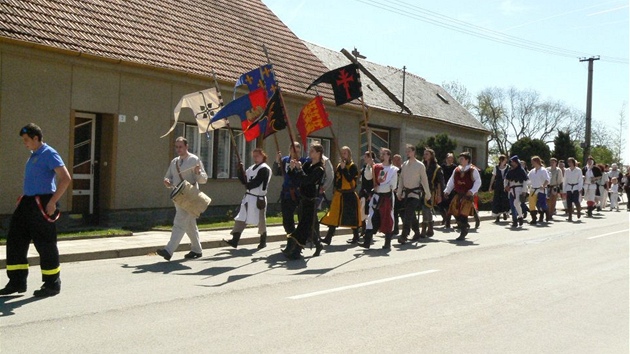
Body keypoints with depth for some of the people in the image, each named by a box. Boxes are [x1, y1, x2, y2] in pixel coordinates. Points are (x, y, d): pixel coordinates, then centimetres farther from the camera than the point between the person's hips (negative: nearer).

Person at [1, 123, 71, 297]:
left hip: (42, 204, -9)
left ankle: (52, 284, 10)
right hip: (27, 202, 9)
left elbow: (65, 178, -19)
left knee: (45, 244, -2)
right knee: (15, 241, 8)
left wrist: (52, 202, -21)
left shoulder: (49, 154, -11)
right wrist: (23, 198, 17)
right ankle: (17, 282, 17)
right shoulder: (33, 155, 16)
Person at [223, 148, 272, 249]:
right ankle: (235, 240, 0)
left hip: (258, 198, -8)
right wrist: (240, 170, -2)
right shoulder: (251, 168, 16)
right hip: (248, 197, 8)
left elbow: (257, 182, -19)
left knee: (261, 221, 5)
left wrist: (248, 185, -5)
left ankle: (263, 241, 21)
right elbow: (244, 180, 12)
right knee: (240, 219, 1)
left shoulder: (265, 169, -11)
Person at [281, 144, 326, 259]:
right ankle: (318, 245, 31)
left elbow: (306, 179, -25)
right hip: (303, 198, 8)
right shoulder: (308, 164, 10)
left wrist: (299, 168, -18)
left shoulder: (319, 169, -13)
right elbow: (297, 177, 12)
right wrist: (293, 169, -5)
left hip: (311, 201, -8)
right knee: (308, 226, 15)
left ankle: (295, 251, -8)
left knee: (304, 226, -7)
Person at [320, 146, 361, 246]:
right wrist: (335, 190, 8)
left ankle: (356, 236, 22)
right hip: (338, 194, 5)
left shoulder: (353, 166, -6)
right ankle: (328, 238, -2)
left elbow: (350, 179, -20)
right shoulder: (339, 166, 12)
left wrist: (344, 168, -21)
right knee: (333, 216, -1)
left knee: (352, 217, 6)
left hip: (349, 195, -5)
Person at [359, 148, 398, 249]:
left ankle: (387, 243, 13)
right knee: (372, 217, -3)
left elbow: (392, 186, -9)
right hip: (377, 196, 3)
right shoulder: (376, 167, 7)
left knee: (387, 219, 3)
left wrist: (379, 188, -9)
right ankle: (367, 242, -4)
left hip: (387, 197, -3)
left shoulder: (393, 169, -5)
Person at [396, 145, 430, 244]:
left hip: (415, 192, -6)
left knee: (408, 214, -15)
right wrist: (399, 192, 9)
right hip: (405, 191, 6)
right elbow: (401, 179, 12)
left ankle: (404, 235, -16)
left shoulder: (420, 165, -8)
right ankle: (417, 233, 26)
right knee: (411, 214, 12)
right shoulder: (404, 165, 7)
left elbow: (424, 180, -5)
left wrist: (427, 193, -4)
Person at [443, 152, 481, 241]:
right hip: (458, 194, 6)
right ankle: (464, 228, 26)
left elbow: (478, 182, -7)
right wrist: (447, 191, 3)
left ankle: (463, 234, -2)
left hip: (468, 195, -6)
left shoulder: (473, 170, -6)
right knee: (455, 212, 4)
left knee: (463, 213, -11)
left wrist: (472, 191, -19)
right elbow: (451, 181, 13)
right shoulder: (457, 170, 10)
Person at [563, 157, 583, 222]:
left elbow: (580, 180, -2)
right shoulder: (566, 171, 7)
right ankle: (570, 217, 5)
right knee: (569, 203, -1)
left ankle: (579, 211, 19)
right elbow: (565, 181, 11)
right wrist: (564, 190, 9)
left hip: (576, 188, -3)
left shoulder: (578, 170, -2)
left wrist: (580, 188, -10)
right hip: (569, 188, 3)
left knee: (576, 201, -13)